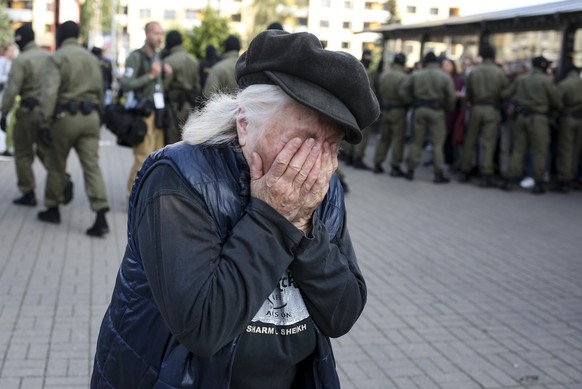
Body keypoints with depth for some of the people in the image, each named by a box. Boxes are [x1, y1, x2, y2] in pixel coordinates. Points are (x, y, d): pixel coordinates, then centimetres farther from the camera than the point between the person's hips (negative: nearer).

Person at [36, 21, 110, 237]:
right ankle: (101, 217, -11)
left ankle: (52, 209, 25)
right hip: (90, 116, 5)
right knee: (92, 165, -1)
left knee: (56, 164, 12)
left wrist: (45, 123, -15)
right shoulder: (91, 58, 13)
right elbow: (99, 91, 15)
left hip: (65, 116, -4)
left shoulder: (56, 58, -6)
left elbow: (49, 93, -15)